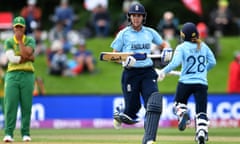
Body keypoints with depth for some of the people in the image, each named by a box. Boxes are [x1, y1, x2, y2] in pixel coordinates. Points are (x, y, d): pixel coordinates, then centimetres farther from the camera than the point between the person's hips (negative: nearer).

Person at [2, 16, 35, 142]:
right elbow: (12, 58, -8)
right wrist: (28, 58, -9)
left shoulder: (30, 40, 10)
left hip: (27, 75, 1)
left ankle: (25, 134, 3)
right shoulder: (9, 42, 8)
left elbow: (27, 53, -9)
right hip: (12, 75, -1)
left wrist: (20, 41, -6)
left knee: (26, 106, -1)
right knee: (10, 105, -9)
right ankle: (8, 133, -11)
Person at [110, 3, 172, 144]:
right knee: (132, 108, -1)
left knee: (154, 103, -21)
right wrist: (125, 60, -18)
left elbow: (164, 44, 23)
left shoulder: (150, 32, 9)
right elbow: (114, 55, 3)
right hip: (130, 73, -2)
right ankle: (119, 114, 38)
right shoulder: (123, 34, 1)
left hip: (148, 73, 2)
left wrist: (167, 50, -1)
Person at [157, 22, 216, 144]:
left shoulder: (182, 47, -4)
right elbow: (212, 62, 8)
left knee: (178, 103, 23)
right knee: (201, 111, 3)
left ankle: (182, 114, -9)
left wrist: (164, 71, -8)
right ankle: (202, 132, -18)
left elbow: (175, 62, -18)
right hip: (201, 83, 2)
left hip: (185, 82, -2)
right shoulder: (203, 46, 8)